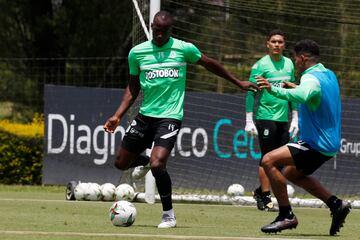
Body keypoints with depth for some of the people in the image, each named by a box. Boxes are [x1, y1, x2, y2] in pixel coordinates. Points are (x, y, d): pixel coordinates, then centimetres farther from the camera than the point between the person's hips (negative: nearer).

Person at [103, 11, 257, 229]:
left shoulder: (184, 48, -4)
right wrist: (118, 116, 5)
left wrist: (238, 82, 20)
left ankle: (169, 215, -4)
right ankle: (145, 160, 42)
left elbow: (209, 64, 13)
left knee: (157, 165, -22)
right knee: (121, 163, 6)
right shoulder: (137, 53, 3)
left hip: (170, 117, -4)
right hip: (145, 115, 4)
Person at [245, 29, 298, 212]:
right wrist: (249, 120, -11)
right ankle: (265, 199, 1)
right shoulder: (261, 65, -5)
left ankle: (260, 191, 22)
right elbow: (251, 93, -6)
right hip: (266, 117, -6)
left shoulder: (289, 64, 12)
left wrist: (295, 118, 15)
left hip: (284, 119, 6)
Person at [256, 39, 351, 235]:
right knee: (292, 173, 27)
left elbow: (302, 96, -44)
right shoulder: (329, 74, 10)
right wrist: (296, 88, 26)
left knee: (269, 161, -15)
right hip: (329, 143, 10)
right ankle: (336, 204, 19)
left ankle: (286, 215, -14)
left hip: (317, 144, -10)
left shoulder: (311, 79, -20)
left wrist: (274, 90, -52)